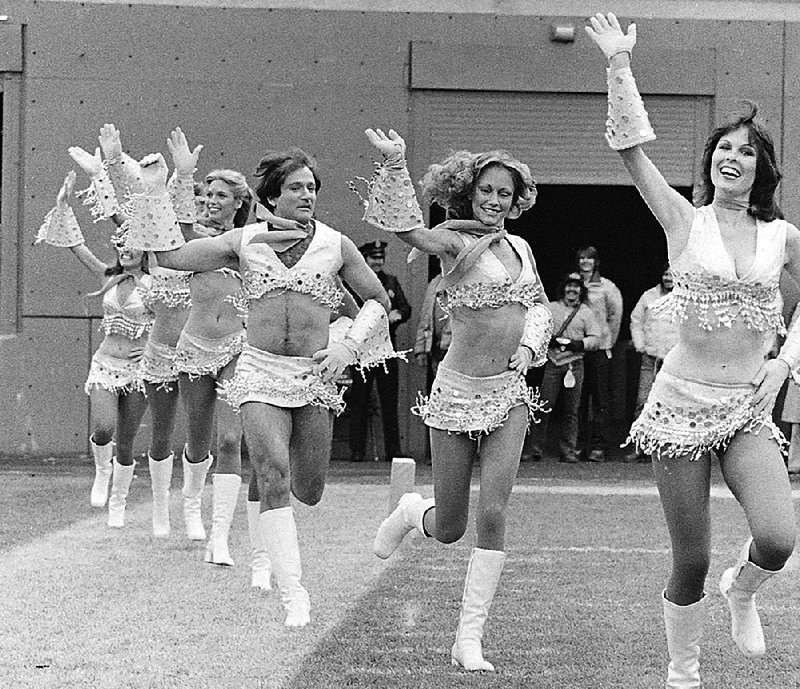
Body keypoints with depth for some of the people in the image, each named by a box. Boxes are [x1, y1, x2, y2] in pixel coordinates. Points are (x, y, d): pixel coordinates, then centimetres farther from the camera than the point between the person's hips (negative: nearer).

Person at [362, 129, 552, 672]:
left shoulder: (520, 247, 10)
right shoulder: (456, 243, -9)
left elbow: (539, 304, 25)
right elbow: (405, 226, -28)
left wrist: (529, 345, 6)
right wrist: (395, 163, -40)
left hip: (510, 393, 4)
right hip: (459, 391, -4)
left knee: (493, 514, -9)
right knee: (449, 529, 4)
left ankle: (470, 638, -3)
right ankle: (412, 512, 43)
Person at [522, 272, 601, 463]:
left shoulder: (586, 312, 10)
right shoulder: (551, 308, 10)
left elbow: (595, 337, 5)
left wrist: (579, 344, -12)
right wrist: (549, 339, -11)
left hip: (575, 364, 1)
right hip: (552, 363, -1)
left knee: (571, 410, 3)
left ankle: (569, 450, 9)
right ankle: (533, 449, -3)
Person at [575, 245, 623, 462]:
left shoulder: (606, 287, 2)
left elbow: (616, 314, 7)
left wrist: (608, 340, 9)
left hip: (599, 348, -3)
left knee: (600, 399, -4)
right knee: (577, 398, 5)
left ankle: (598, 446, -5)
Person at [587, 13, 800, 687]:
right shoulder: (685, 220, 0)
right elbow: (632, 146, -10)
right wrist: (620, 65, -16)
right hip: (684, 404, -1)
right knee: (691, 560, 1)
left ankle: (742, 591, 16)